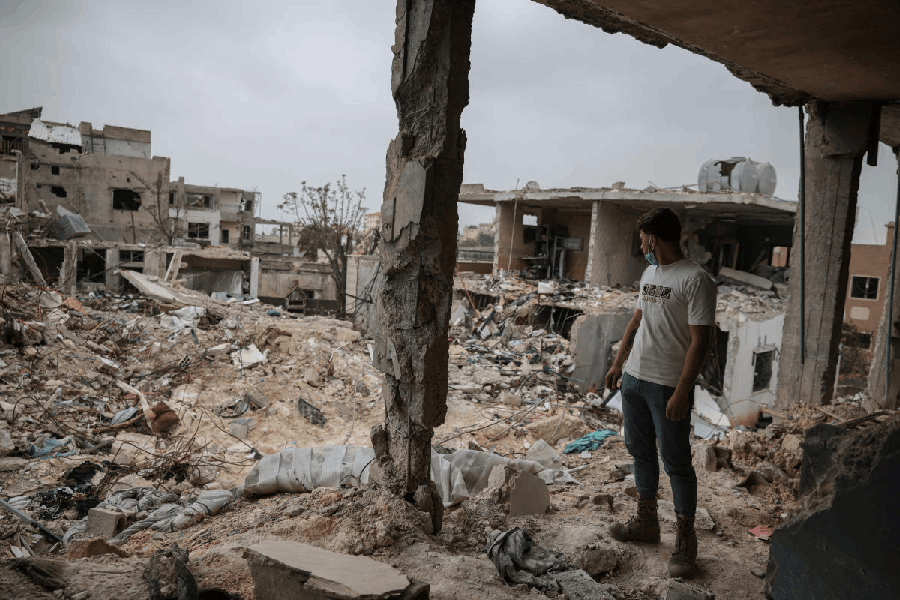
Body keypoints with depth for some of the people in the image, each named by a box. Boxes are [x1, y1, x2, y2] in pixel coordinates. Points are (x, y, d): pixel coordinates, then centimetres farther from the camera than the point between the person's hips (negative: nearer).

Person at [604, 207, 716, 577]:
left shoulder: (696, 280, -16)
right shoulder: (650, 273, 11)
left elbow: (700, 341, -19)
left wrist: (682, 392, -22)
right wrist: (618, 364, 20)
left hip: (668, 386, -8)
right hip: (634, 378, 8)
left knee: (676, 462, 1)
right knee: (641, 452, 17)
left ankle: (685, 541, 15)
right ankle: (646, 522, 33)